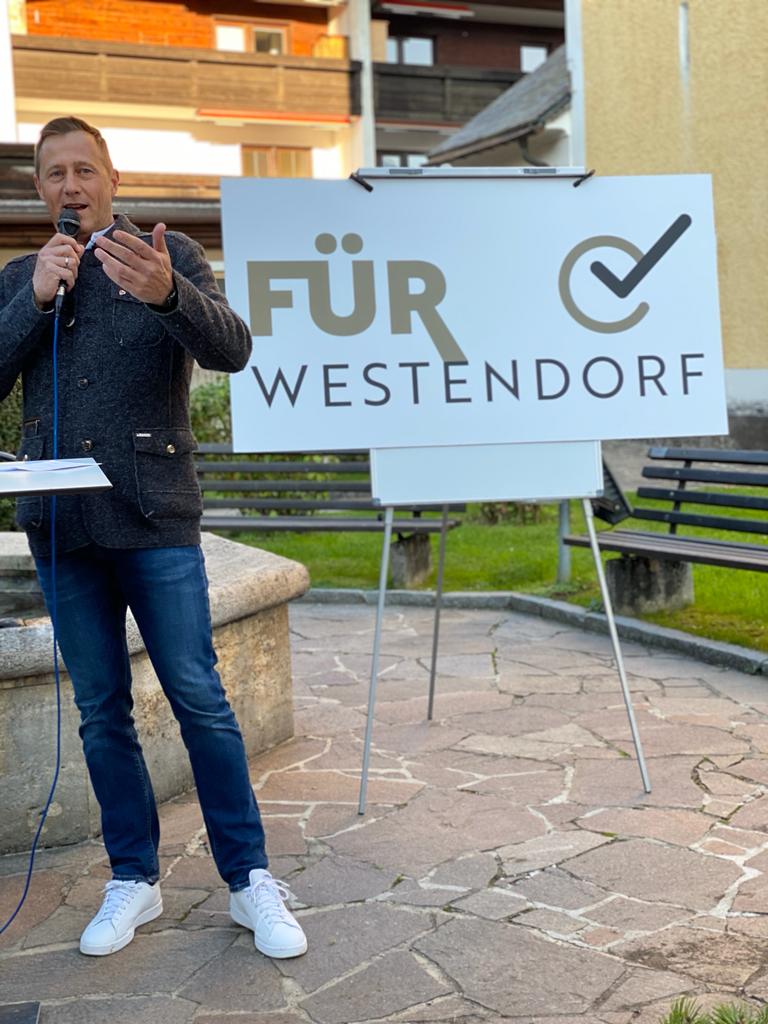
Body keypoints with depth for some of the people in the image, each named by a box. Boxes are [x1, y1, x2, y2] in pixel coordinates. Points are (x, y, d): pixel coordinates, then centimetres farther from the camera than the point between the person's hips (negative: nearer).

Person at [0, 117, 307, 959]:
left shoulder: (170, 255, 3)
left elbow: (231, 350, -13)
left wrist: (166, 293, -33)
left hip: (153, 518, -3)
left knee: (199, 698, -5)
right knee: (100, 712, 8)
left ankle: (249, 880, 6)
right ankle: (133, 880, 19)